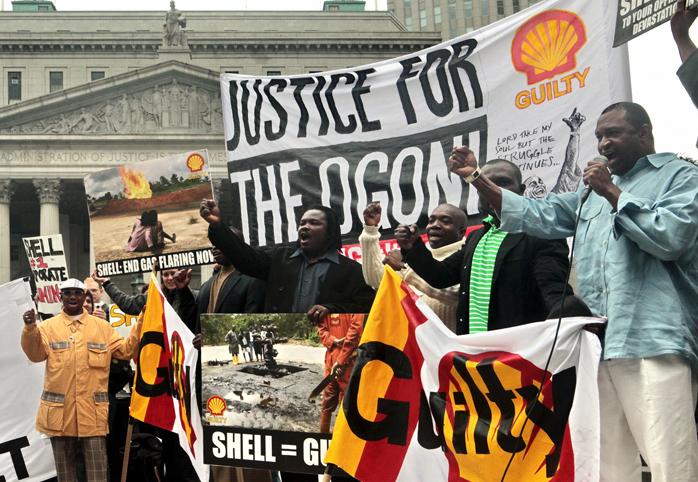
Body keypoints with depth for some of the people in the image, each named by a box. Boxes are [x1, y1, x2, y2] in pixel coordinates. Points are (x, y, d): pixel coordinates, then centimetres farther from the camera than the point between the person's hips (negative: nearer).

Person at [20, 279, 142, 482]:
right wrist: (30, 329, -24)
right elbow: (36, 354, -7)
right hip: (60, 410, 0)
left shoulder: (103, 327, 9)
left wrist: (141, 324, -6)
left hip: (93, 411, 0)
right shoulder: (48, 327, 6)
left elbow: (126, 350, 6)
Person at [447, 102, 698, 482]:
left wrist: (613, 192, -6)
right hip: (598, 342, 7)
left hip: (654, 339, -7)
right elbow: (536, 215, 19)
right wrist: (477, 179, 10)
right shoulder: (593, 191, 26)